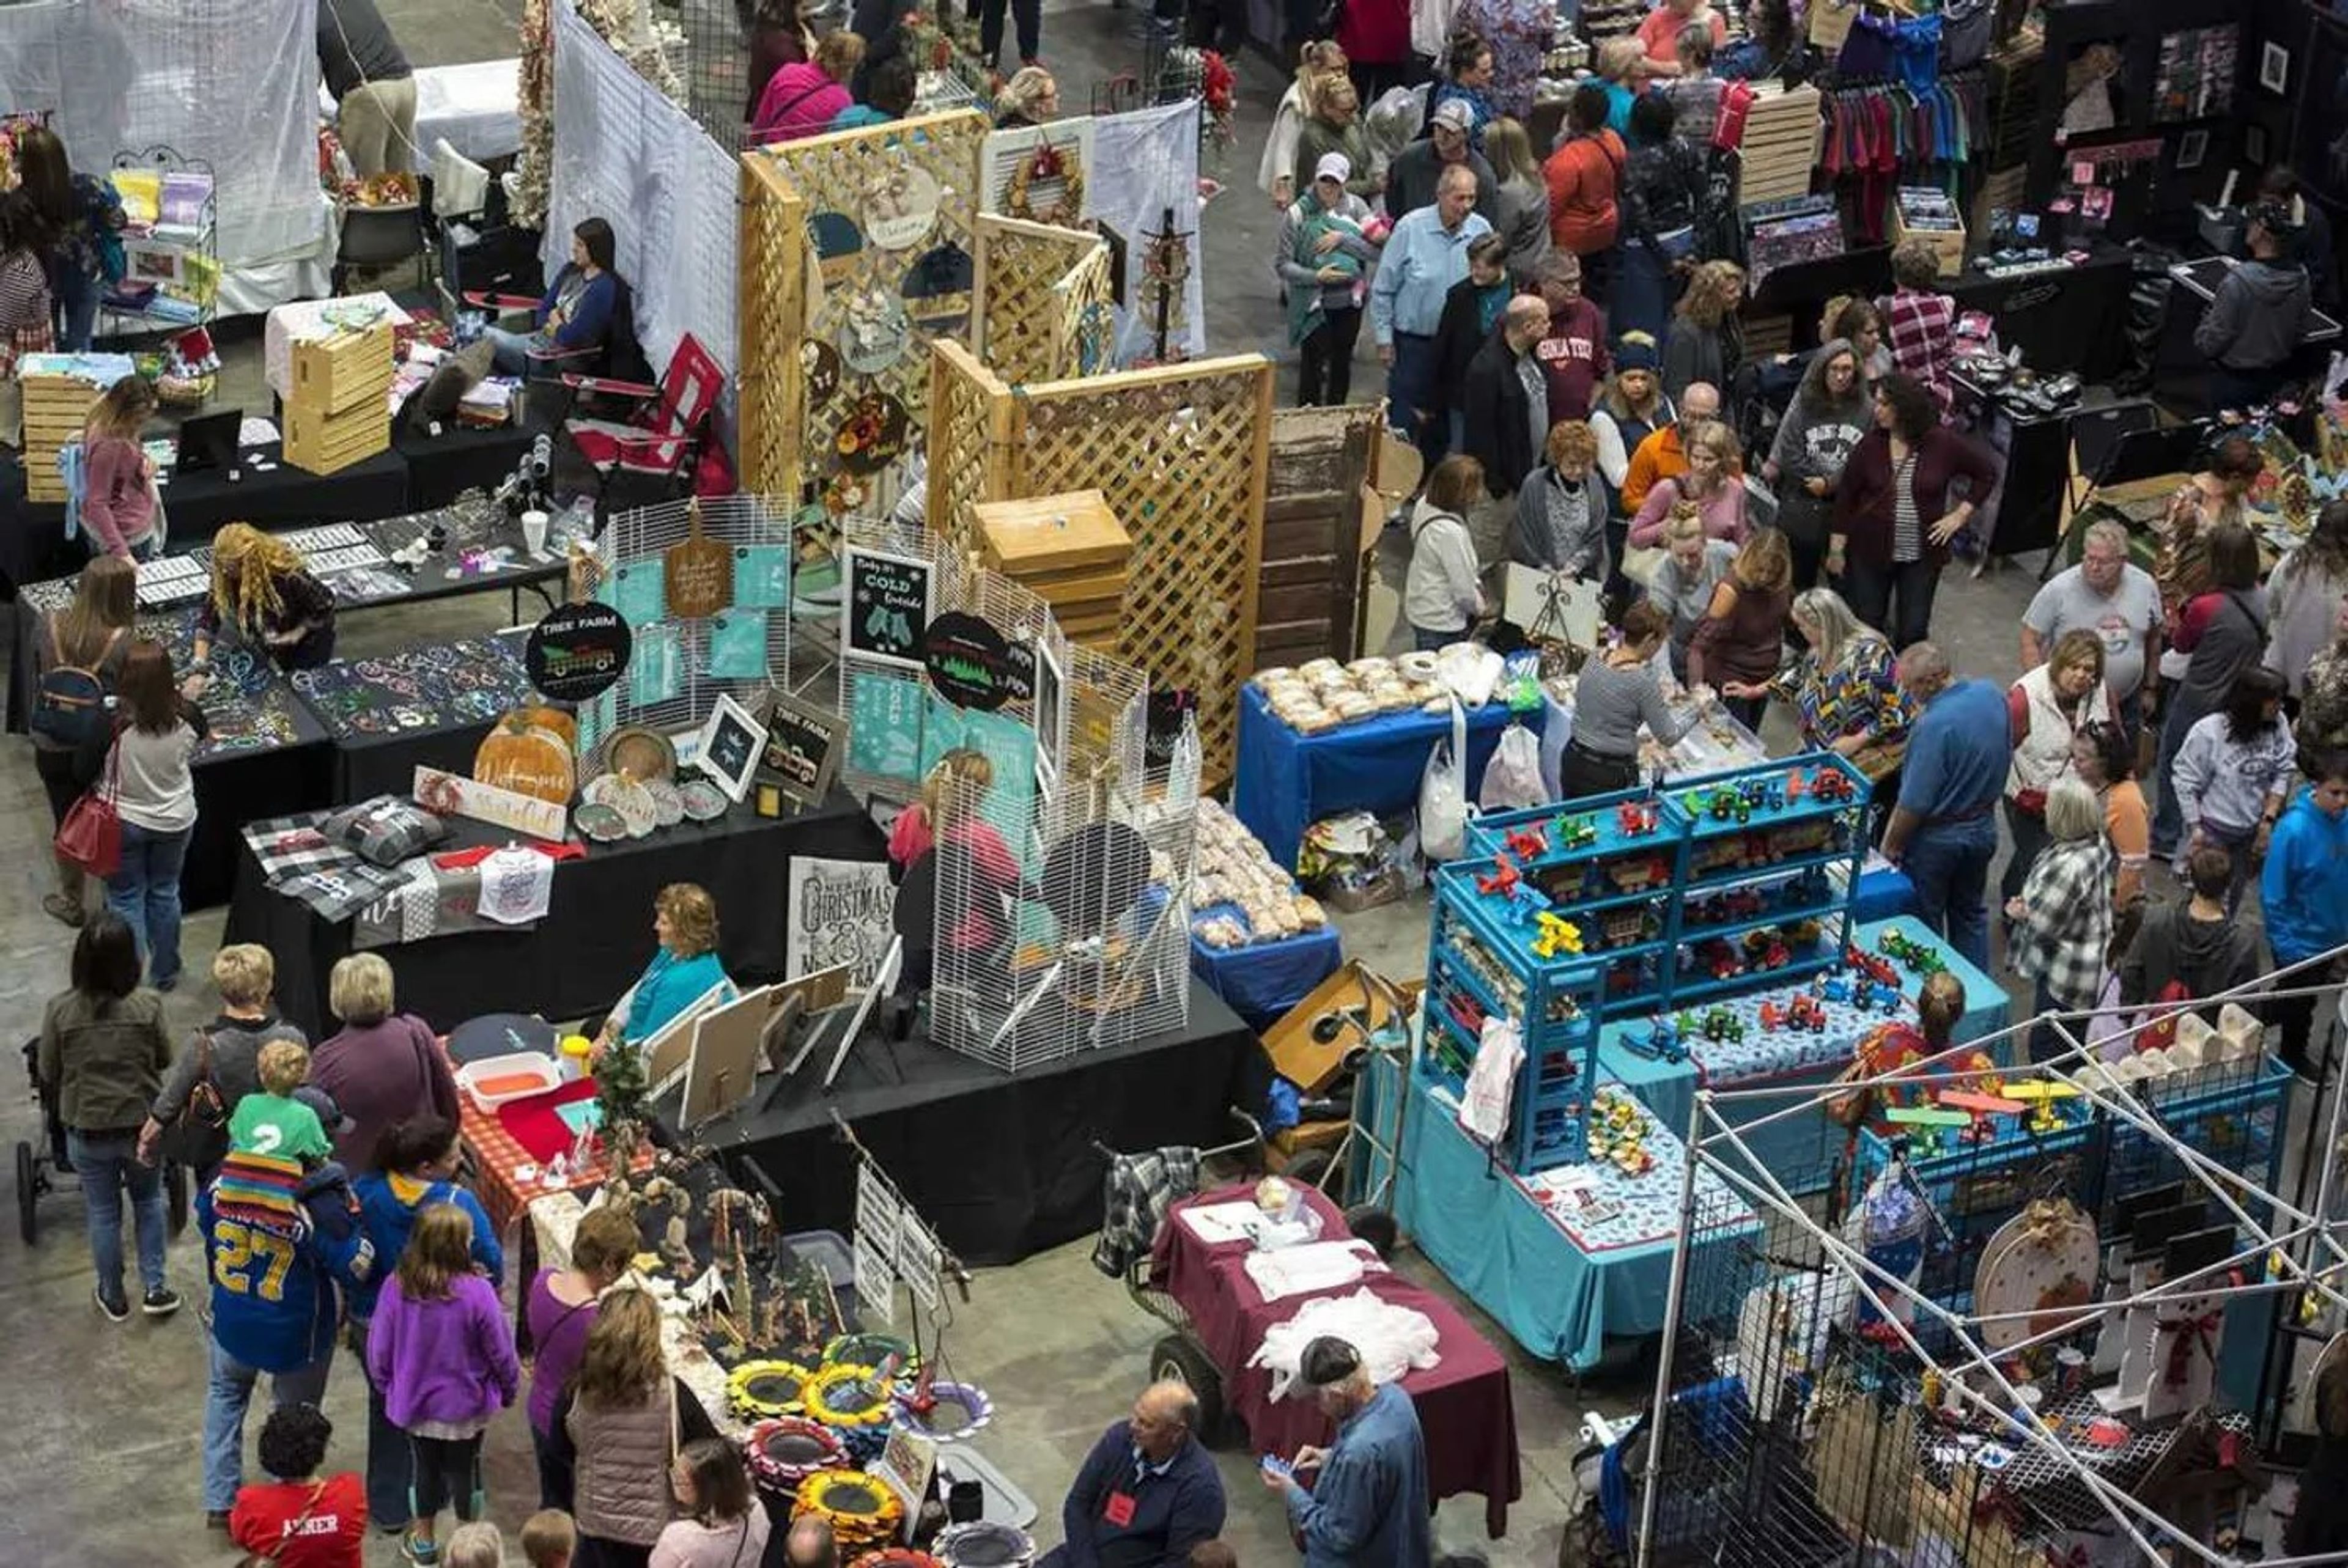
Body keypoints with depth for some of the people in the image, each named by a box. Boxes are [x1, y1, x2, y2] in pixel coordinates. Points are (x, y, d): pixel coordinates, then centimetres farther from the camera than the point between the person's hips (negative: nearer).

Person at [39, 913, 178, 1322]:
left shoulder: (60, 1010, -19)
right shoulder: (147, 1006, -19)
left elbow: (48, 1072, -6)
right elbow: (164, 1059, -3)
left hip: (87, 1131, 0)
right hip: (142, 1124, 0)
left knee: (103, 1214, 18)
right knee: (148, 1201, 25)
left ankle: (113, 1298, 34)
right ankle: (155, 1289, 26)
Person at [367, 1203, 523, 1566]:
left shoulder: (395, 1288, -19)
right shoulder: (477, 1293, -27)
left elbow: (379, 1350, -8)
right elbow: (501, 1352, -15)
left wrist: (387, 1386, 12)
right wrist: (510, 1390, 5)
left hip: (414, 1403, 2)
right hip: (466, 1406, -2)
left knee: (425, 1468, 22)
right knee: (464, 1470, 19)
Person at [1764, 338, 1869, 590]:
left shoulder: (1865, 409, -3)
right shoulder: (1804, 404, -1)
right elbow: (1789, 455, -5)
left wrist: (1831, 483, -13)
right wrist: (1817, 482, -8)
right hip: (1801, 512, 1)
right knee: (1800, 583, 11)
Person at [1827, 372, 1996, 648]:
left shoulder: (1944, 443, -9)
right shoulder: (1870, 444, -7)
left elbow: (1987, 473, 4)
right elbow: (1846, 496, -1)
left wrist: (1961, 514, -2)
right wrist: (1837, 548, -1)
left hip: (1923, 555, 0)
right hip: (1871, 552, 1)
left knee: (1913, 631, 5)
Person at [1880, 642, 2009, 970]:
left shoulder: (1934, 725, -32)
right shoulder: (1993, 695, -9)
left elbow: (1915, 803, -26)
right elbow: (2004, 754, 8)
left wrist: (1891, 843, -12)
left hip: (1937, 839, -7)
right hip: (1984, 829, 8)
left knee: (1924, 924, 12)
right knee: (1970, 913, 24)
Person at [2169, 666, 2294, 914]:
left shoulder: (2277, 725, -14)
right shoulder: (2207, 733, -24)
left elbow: (2283, 772, -4)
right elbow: (2185, 782, -15)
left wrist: (2269, 818, -6)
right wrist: (2195, 828, -12)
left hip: (2249, 830, 4)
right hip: (2211, 829, -4)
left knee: (2232, 898, 20)